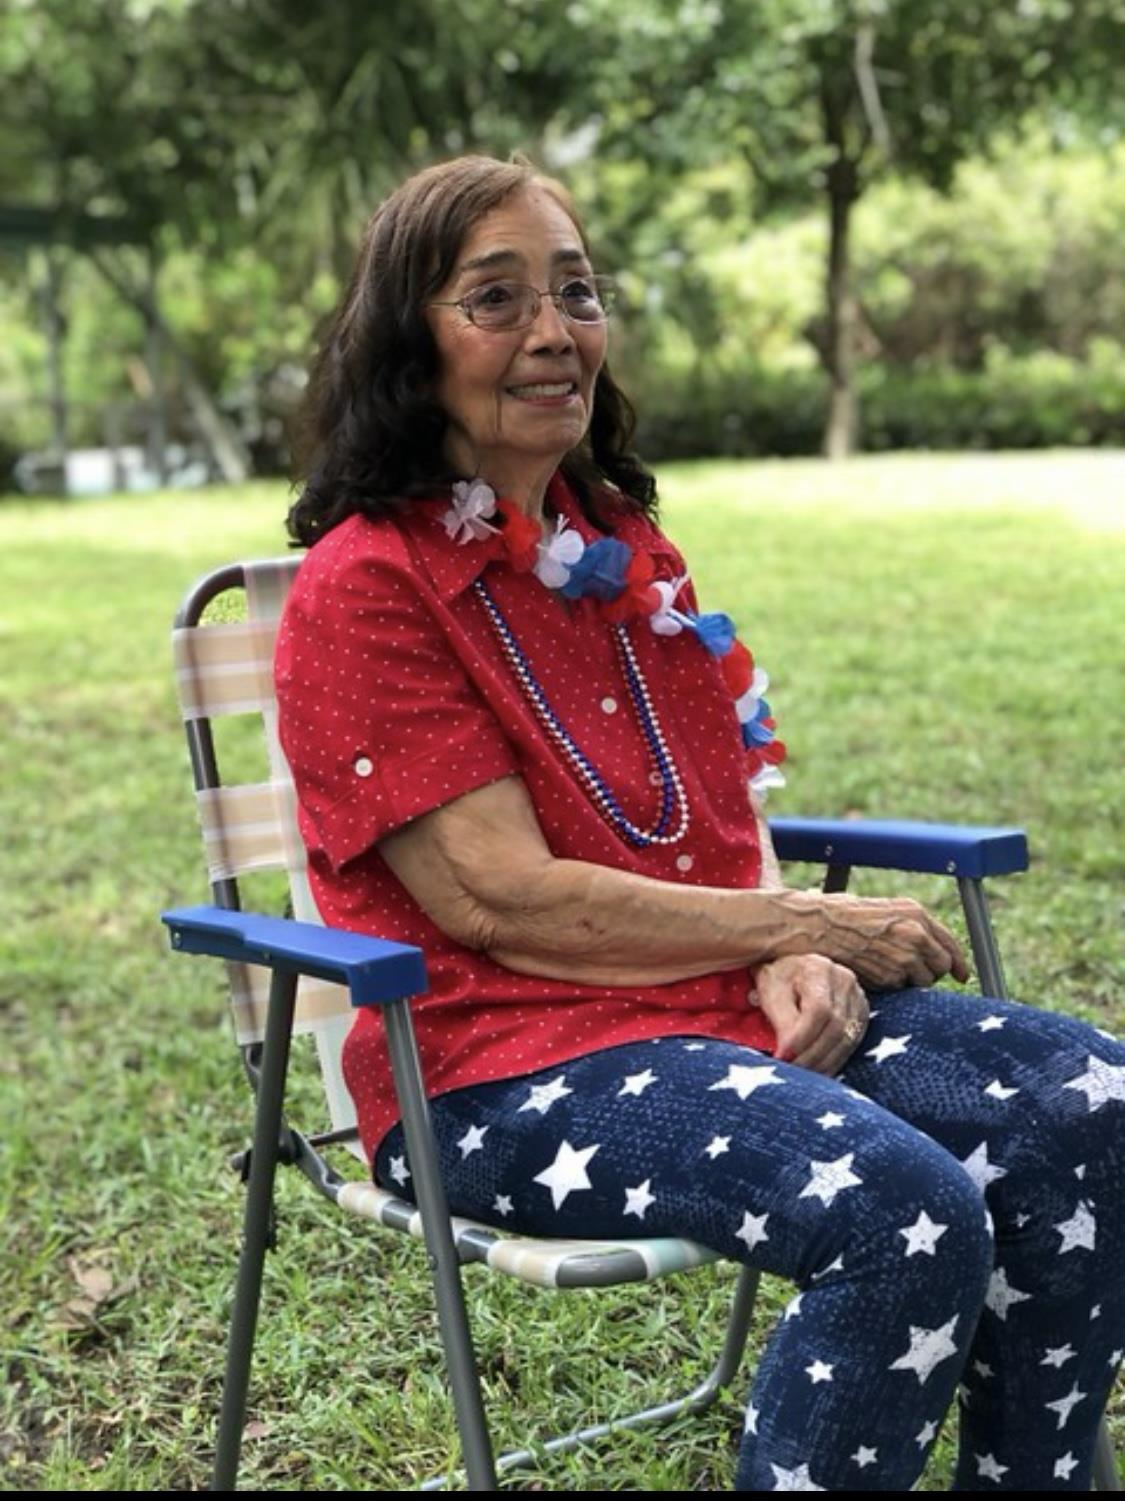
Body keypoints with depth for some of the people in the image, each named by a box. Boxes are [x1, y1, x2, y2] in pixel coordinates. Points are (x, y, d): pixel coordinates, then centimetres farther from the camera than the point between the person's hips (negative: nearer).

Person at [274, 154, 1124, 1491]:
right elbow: (504, 902, -15)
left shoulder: (621, 544, 14)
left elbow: (725, 807, 13)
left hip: (736, 1002, 8)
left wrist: (792, 963, -9)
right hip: (505, 1061, -7)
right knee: (903, 1211, -29)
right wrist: (809, 926, -11)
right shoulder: (364, 590, -9)